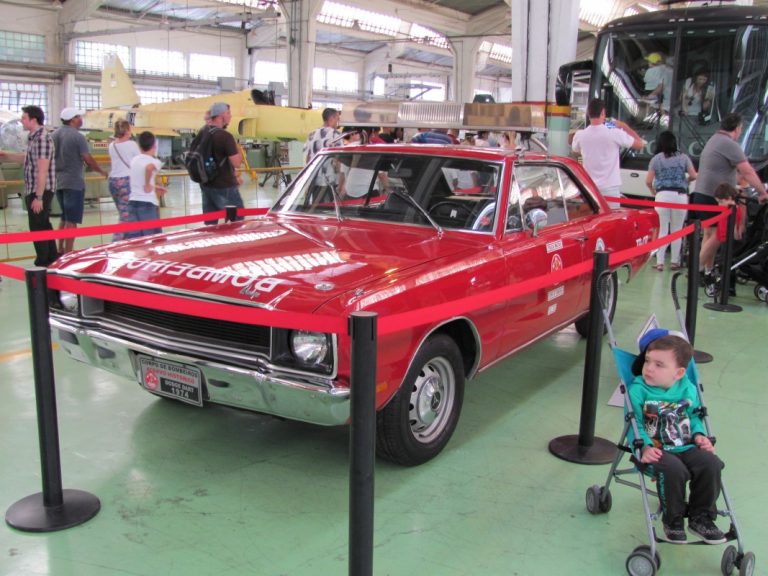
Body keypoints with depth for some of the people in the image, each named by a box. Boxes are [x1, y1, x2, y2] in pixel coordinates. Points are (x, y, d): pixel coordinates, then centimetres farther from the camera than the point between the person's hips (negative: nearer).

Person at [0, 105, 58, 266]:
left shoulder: (42, 138, -18)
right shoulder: (34, 137, 12)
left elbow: (43, 170, -22)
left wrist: (38, 197, -23)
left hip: (39, 192, -10)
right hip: (33, 191, 10)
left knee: (37, 229, -4)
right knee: (43, 226, 16)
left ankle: (43, 265, 3)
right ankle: (52, 261, 25)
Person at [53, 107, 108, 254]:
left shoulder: (55, 134, 9)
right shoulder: (77, 137, -13)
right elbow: (88, 160, -14)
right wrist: (102, 171, 1)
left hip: (58, 181, 8)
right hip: (74, 182, -8)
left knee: (64, 218, 18)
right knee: (71, 220, -4)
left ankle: (61, 250, 22)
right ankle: (68, 254, -4)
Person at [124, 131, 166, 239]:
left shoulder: (134, 160, 12)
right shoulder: (154, 162, -8)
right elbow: (149, 167, -33)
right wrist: (148, 185, -19)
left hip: (133, 202, 6)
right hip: (147, 204, -6)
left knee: (133, 238, 4)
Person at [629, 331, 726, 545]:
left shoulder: (688, 389, 8)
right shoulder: (637, 389, -7)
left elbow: (693, 416, 21)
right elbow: (635, 423, -8)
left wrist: (699, 435, 2)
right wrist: (645, 446, -21)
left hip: (686, 448, 5)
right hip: (657, 451, -5)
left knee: (711, 464, -20)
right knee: (673, 470, -33)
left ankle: (701, 518, 1)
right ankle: (673, 521, -6)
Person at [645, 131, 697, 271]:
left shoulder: (656, 159, 5)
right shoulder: (683, 157, 8)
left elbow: (648, 181, 1)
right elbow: (693, 176, 3)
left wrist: (652, 190, 21)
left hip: (662, 195, 0)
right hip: (680, 196, 0)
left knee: (663, 229, 5)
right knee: (677, 230, 9)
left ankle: (660, 262, 1)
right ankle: (674, 262, 11)